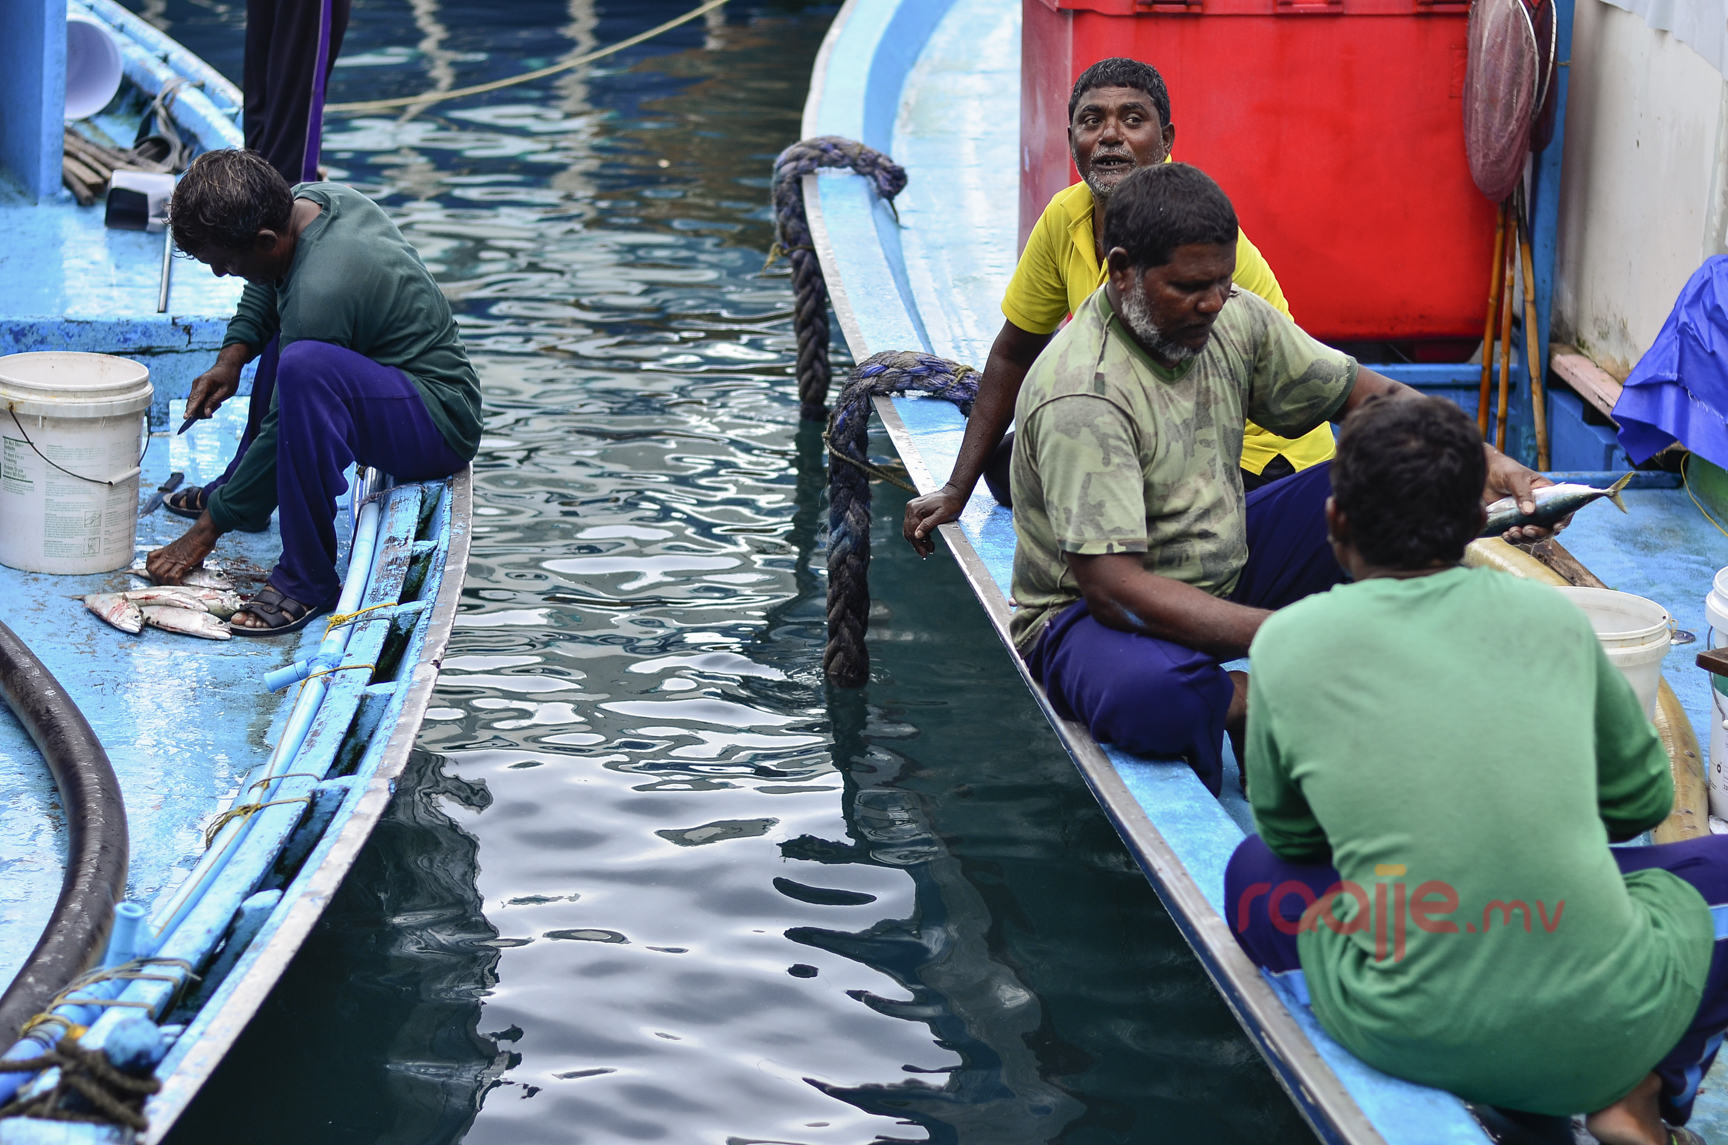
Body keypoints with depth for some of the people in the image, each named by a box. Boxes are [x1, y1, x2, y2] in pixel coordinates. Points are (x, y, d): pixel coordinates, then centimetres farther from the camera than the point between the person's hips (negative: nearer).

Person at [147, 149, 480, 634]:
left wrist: (209, 528, -12)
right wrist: (231, 356, 3)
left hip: (439, 426, -10)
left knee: (305, 366, -37)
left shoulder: (320, 292, -28)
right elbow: (265, 288, 21)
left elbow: (285, 430, -21)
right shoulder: (312, 197, -2)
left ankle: (307, 580, -25)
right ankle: (235, 489, 28)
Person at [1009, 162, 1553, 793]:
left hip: (1227, 570, 7)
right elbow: (1111, 586, -34)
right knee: (1148, 692, -43)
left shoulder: (1232, 319, -4)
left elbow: (1361, 392, 7)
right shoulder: (1080, 395, -27)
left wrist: (1489, 463, -11)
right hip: (1089, 614, -7)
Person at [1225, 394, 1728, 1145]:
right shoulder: (1552, 618, 6)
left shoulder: (1289, 642, 2)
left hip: (1410, 1039, -2)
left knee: (1255, 873, 27)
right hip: (1607, 1029, 2)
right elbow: (1641, 800, 19)